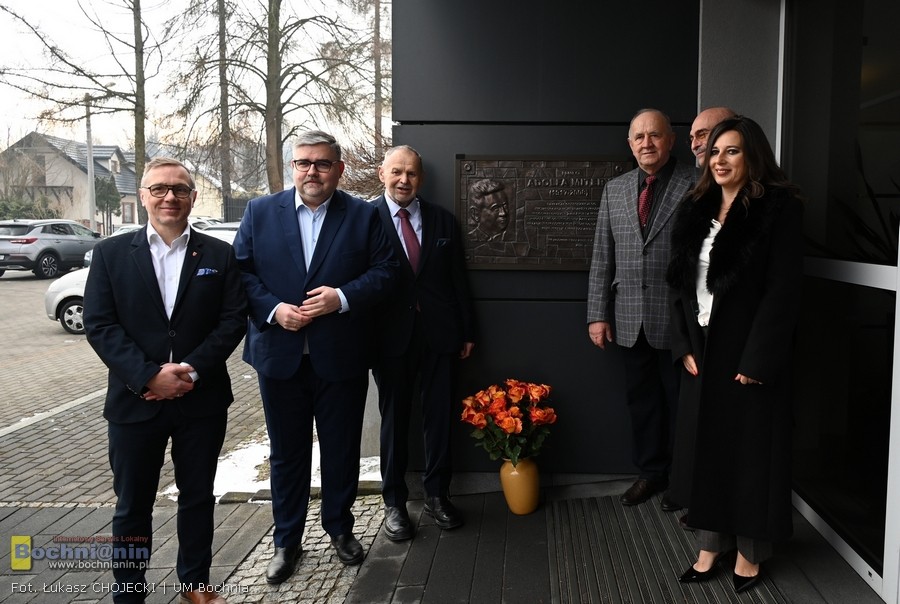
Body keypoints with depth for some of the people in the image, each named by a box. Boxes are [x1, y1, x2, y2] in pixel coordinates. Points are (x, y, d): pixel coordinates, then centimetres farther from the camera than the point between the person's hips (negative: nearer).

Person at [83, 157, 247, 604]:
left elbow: (233, 320, -3)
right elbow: (99, 324, -5)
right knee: (132, 504, 11)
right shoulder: (110, 253, 2)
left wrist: (191, 371, -15)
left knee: (198, 497, 14)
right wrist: (149, 375, -17)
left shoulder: (220, 255, 3)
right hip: (134, 400, 0)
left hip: (202, 399, 1)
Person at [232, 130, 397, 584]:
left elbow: (384, 272, -4)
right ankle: (286, 540, 29)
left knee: (342, 449, 13)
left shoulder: (363, 216, 0)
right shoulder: (260, 211, 3)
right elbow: (241, 271, 1)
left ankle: (340, 527, 34)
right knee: (286, 453, 13)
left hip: (341, 358, -1)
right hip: (280, 355, 1)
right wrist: (273, 308, -14)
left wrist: (341, 298, -18)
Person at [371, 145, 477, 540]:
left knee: (439, 415, 9)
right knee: (394, 418, 8)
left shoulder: (443, 221, 8)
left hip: (439, 334, 3)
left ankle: (436, 493, 26)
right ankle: (394, 502, 22)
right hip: (391, 335, -3)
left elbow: (458, 279, 9)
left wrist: (468, 330, 8)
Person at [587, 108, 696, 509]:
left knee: (680, 400, 9)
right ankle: (651, 472, 31)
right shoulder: (614, 189, 10)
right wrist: (598, 314, 4)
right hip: (631, 321, 4)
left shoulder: (696, 184, -5)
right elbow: (602, 256, 9)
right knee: (641, 399, 14)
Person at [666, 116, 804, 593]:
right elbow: (681, 282, 9)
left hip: (748, 351, -5)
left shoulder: (778, 208, -8)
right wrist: (685, 346, 0)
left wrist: (756, 360, -18)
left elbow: (782, 289, -14)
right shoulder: (697, 210, 10)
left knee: (751, 448, 6)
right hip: (702, 350, 6)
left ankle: (750, 549, 21)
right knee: (708, 446, 11)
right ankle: (711, 542, 24)